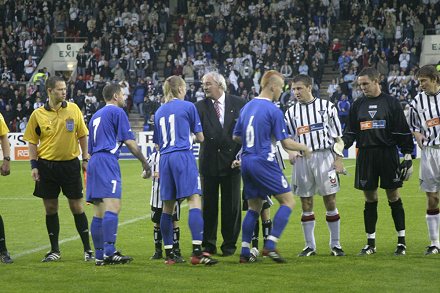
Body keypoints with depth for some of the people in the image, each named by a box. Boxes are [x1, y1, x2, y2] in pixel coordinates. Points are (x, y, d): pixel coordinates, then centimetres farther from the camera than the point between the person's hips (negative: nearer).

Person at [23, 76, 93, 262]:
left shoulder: (73, 109, 1)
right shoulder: (38, 115, -1)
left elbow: (82, 135, 8)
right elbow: (32, 142, 5)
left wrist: (85, 159, 4)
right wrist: (34, 165, -2)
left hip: (70, 164, 0)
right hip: (47, 165, 0)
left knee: (77, 207, 1)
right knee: (50, 209, 5)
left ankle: (87, 249, 9)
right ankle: (54, 251, 15)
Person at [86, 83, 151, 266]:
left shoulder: (96, 116, 25)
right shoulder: (117, 112, 1)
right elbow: (129, 141, -5)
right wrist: (145, 163, 2)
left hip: (94, 161, 9)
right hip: (107, 160, -9)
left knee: (100, 212, 7)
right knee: (113, 207, -17)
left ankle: (100, 255, 5)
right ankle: (109, 252, -27)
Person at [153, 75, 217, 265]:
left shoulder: (159, 112, 15)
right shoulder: (188, 107, 1)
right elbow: (200, 137, 7)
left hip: (165, 158, 6)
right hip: (184, 156, -6)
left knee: (167, 206, 9)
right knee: (194, 201, -12)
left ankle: (168, 254, 11)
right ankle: (197, 251, -24)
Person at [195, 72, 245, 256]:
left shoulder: (238, 104, 2)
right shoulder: (201, 107, 1)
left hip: (232, 161, 0)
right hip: (209, 161, 0)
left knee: (231, 204, 3)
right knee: (209, 204, 4)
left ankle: (229, 244, 13)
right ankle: (209, 245, 13)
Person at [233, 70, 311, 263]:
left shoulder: (247, 107, 11)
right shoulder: (273, 110, -10)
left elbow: (236, 137, 19)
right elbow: (286, 143, -8)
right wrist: (304, 148, 9)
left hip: (246, 162, 8)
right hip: (264, 162, -8)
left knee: (254, 208, 14)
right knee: (288, 201, 0)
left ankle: (244, 252, 8)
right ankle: (270, 246, -11)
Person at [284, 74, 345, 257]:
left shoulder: (326, 106, 3)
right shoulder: (291, 112, 10)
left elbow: (337, 136, 3)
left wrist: (338, 159, -5)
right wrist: (291, 153, -7)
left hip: (324, 157, -3)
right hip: (302, 159, 3)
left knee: (330, 201, -2)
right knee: (306, 204, 4)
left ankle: (335, 245, 5)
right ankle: (310, 246, 10)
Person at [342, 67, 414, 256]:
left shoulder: (391, 103, 0)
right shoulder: (358, 105, 10)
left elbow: (403, 132, -1)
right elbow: (351, 131, 14)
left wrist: (408, 157, -5)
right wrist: (342, 143, -6)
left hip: (388, 154, -3)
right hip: (365, 154, 3)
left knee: (393, 196, 0)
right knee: (370, 199, 5)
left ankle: (401, 242, 8)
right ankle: (370, 243, 12)